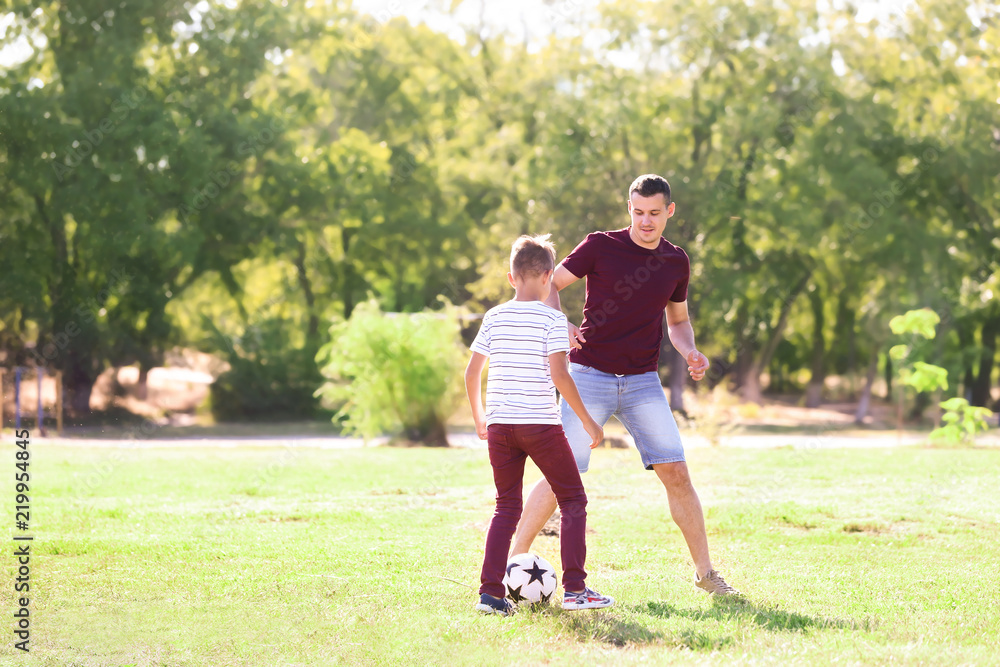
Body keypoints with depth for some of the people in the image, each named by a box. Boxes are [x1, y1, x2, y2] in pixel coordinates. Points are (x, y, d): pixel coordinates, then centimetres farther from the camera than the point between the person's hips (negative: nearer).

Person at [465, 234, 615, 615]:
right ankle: (574, 589, 1)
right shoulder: (552, 319, -6)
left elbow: (471, 373, 9)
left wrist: (480, 419, 23)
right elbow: (559, 375, -13)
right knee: (573, 500, 8)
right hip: (540, 423, -4)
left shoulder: (494, 318, 8)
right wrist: (586, 421, -5)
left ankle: (490, 591, 2)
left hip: (499, 425, 4)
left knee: (507, 508, 12)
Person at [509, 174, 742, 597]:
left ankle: (705, 573, 7)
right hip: (589, 376, -3)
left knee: (676, 474, -3)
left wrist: (690, 353, 1)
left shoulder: (676, 262, 8)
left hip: (643, 383, 3)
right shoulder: (601, 246, -4)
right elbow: (550, 285, 1)